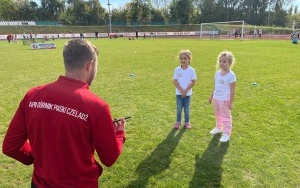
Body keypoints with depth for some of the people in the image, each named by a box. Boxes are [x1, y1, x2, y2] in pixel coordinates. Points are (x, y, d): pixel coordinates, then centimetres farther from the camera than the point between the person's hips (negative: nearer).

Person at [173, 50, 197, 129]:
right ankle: (178, 122, 23)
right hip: (179, 93, 1)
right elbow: (175, 81, -7)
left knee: (187, 108, 10)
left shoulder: (191, 70, -9)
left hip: (188, 93, 0)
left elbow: (193, 82, -7)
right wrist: (181, 90, -16)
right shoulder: (177, 70, -7)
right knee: (179, 108, 8)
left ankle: (187, 122, 25)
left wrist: (185, 91, -14)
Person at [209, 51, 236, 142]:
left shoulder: (231, 75, -18)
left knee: (226, 117, 5)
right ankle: (218, 128, 42)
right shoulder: (217, 73, 2)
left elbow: (232, 90, -16)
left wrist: (231, 102, -16)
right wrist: (211, 96, 16)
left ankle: (226, 134, 16)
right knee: (218, 115, 23)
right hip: (216, 98, 7)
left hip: (225, 100, -7)